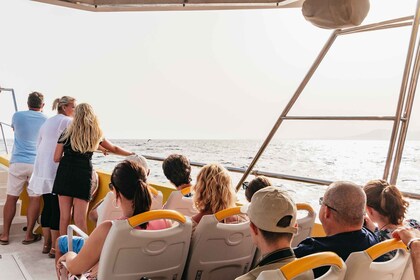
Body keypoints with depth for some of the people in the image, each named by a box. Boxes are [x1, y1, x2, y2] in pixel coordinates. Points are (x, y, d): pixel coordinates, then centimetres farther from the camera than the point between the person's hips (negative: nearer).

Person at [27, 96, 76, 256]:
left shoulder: (47, 123, 20)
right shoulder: (68, 122, -5)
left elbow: (39, 146, 23)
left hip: (42, 170, 8)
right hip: (57, 170, -8)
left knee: (47, 206, 12)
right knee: (58, 208, -3)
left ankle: (46, 244, 18)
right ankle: (55, 247, 1)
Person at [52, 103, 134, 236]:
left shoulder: (67, 134, 1)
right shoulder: (96, 135, 5)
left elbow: (56, 158, 2)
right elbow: (114, 149, 20)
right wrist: (131, 154, 36)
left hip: (65, 175, 0)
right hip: (84, 176, 0)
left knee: (64, 216, 9)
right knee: (80, 219, 4)